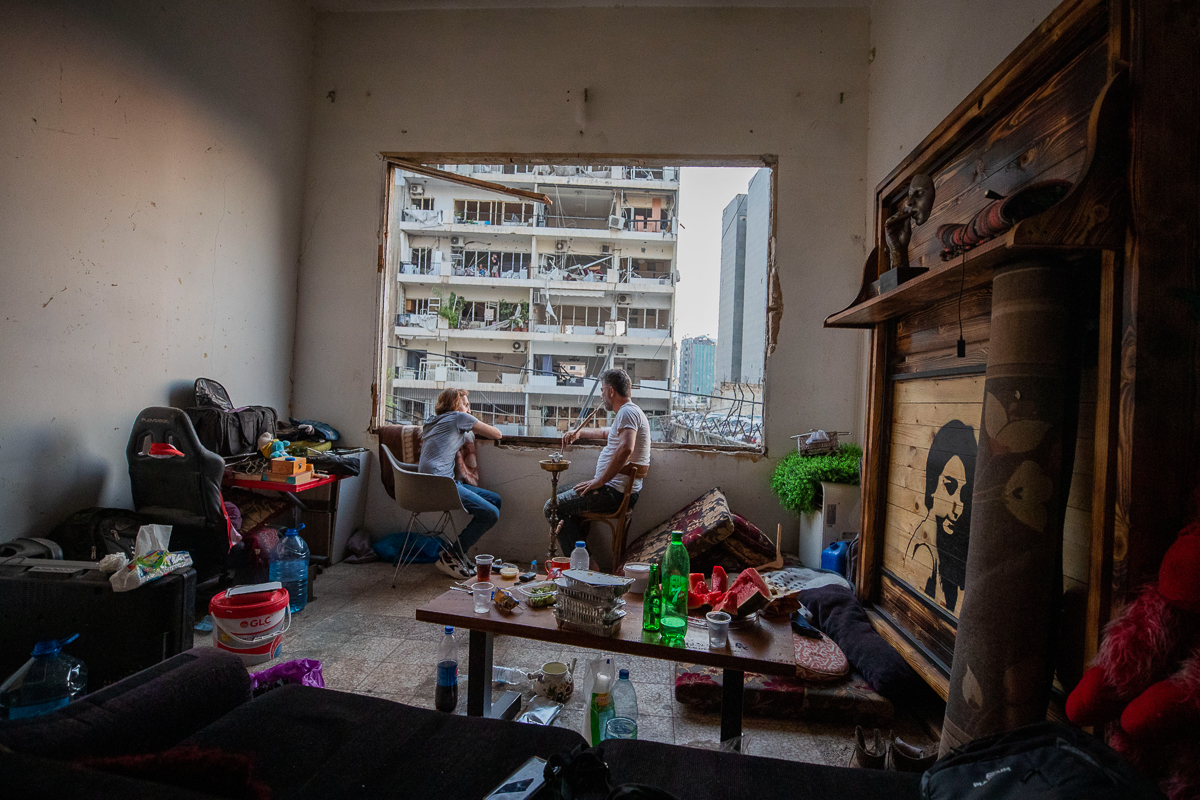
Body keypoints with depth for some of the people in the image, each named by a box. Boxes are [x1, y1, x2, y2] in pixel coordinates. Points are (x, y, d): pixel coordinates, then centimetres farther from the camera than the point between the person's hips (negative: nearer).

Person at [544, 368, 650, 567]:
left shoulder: (627, 412, -15)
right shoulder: (628, 412, 20)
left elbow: (626, 449, -32)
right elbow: (606, 433, 41)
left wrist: (600, 481, -26)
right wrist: (580, 432, 32)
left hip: (617, 492, -11)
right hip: (617, 489, 11)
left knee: (552, 508, -12)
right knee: (561, 494, 24)